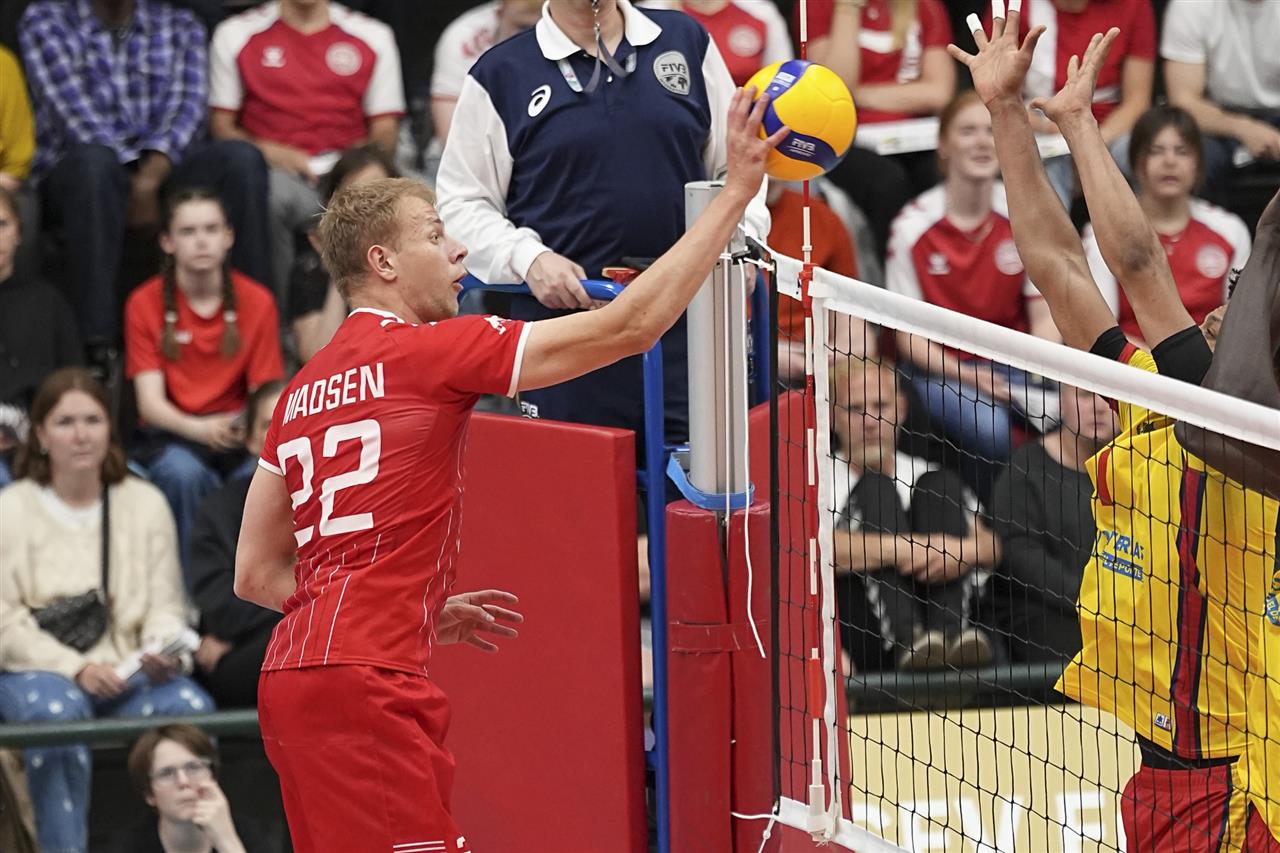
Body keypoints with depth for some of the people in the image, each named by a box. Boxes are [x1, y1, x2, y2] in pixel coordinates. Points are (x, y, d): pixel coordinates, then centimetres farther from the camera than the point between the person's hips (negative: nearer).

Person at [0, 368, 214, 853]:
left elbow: (165, 605, 8)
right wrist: (75, 669, -18)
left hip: (125, 669, 3)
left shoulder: (146, 503, 12)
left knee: (190, 704, -29)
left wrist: (164, 651, -16)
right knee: (57, 709, -38)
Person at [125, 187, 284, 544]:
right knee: (183, 472, -36)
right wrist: (198, 429, -28)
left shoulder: (257, 301, 1)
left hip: (239, 433, 1)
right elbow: (150, 401, -7)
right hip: (174, 432, -1)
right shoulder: (144, 303, -2)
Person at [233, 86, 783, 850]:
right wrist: (738, 191, -1)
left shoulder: (303, 391, 18)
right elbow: (629, 326, -6)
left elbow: (256, 573, 20)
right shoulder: (428, 351, -4)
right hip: (367, 683, -9)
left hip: (292, 675, 9)